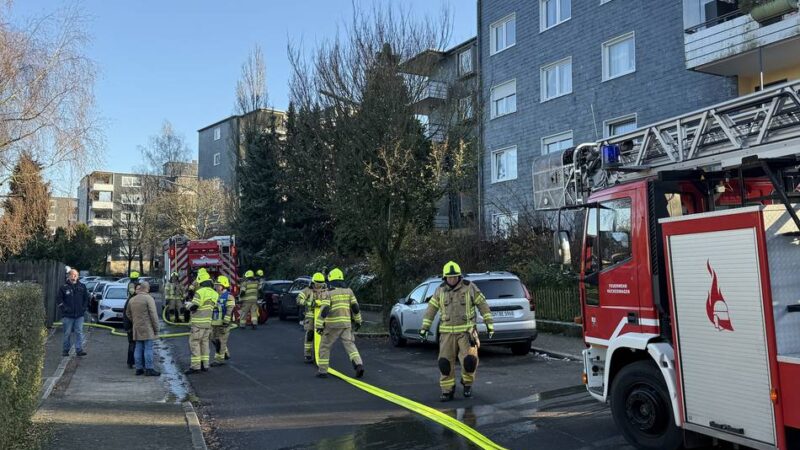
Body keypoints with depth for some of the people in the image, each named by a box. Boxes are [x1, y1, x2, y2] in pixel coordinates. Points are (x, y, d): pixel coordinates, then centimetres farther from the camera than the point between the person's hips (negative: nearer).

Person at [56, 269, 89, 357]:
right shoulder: (64, 287, 1)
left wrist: (84, 308, 6)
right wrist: (64, 308, -6)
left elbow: (86, 298, 16)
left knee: (79, 332, -3)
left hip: (80, 315, 1)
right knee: (67, 333, 5)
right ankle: (65, 350, 17)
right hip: (67, 315, -1)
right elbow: (58, 299, 2)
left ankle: (79, 350, -2)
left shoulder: (82, 287, 8)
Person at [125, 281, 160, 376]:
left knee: (138, 349, 11)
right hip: (147, 329, -7)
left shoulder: (132, 300, 12)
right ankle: (149, 369, -2)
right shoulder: (148, 298, -11)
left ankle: (139, 368, 15)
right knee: (148, 348, -3)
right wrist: (156, 329, -9)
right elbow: (153, 315, -14)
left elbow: (128, 313, 23)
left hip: (137, 329, 7)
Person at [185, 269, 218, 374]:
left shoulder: (200, 292, -14)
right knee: (204, 342, 15)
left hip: (198, 322, -7)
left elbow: (193, 307, -15)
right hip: (208, 322, 7)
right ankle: (205, 365, 18)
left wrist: (188, 305, 6)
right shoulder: (214, 293, 8)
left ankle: (195, 366, -1)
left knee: (194, 343, 0)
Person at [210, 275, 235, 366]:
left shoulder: (228, 297, -12)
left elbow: (229, 310, -18)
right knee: (214, 339, 16)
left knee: (220, 341, -4)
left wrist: (226, 322, -23)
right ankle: (225, 354, 31)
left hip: (223, 323, -9)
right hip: (214, 323, 9)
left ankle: (219, 359, 3)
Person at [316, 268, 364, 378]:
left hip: (332, 325, -3)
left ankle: (322, 370, 12)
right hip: (346, 324, 3)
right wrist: (358, 321, 17)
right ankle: (359, 365, -17)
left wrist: (319, 325, -11)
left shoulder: (328, 294, -4)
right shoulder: (348, 291, 9)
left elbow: (324, 310, -13)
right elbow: (355, 307, 8)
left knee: (325, 347, 11)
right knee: (350, 345, 3)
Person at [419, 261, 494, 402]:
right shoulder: (440, 290, 4)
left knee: (470, 360, -11)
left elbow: (483, 305, 1)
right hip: (447, 332, 2)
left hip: (466, 331, -2)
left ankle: (467, 383, 18)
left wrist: (489, 324, -2)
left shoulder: (469, 287, -4)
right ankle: (448, 391, 13)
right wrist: (424, 327, 5)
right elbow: (431, 309, 9)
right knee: (445, 362, -2)